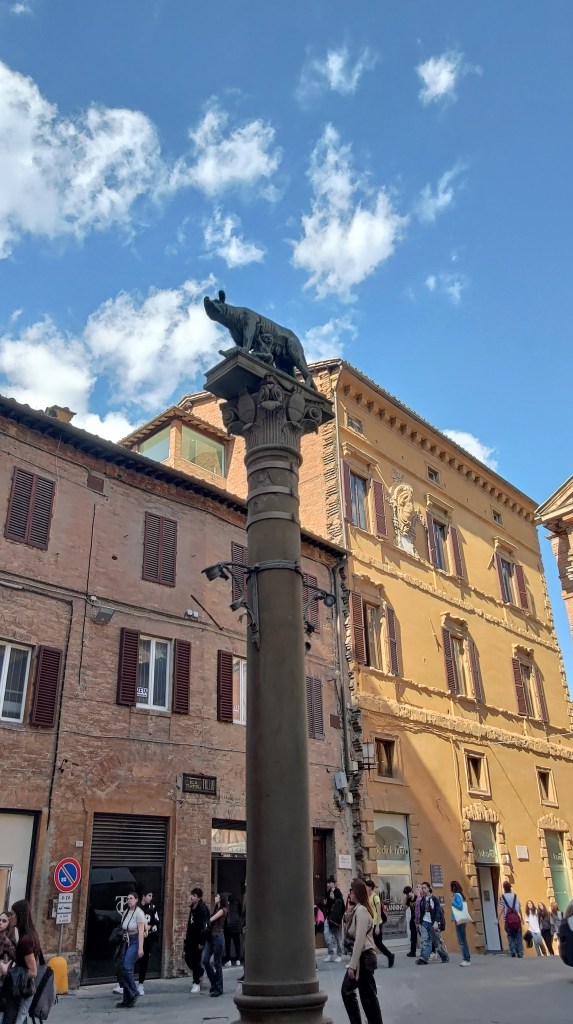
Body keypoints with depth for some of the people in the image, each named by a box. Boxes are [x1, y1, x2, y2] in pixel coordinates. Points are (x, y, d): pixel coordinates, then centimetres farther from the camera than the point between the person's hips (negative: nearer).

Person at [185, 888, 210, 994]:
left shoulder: (202, 909, -18)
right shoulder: (192, 908, 9)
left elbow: (204, 926, -21)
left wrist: (201, 942, -21)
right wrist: (186, 940, 19)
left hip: (198, 939, -8)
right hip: (191, 938, 8)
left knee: (195, 960, -2)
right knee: (188, 958, 12)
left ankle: (196, 983, 12)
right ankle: (201, 972, 36)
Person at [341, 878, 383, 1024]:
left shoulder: (361, 910, -17)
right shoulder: (356, 909, 13)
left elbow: (360, 940, -22)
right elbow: (349, 934, 7)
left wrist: (352, 965, -21)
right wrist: (348, 912, -2)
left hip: (364, 957, -10)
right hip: (359, 957, 10)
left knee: (368, 996, -1)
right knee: (346, 990, 14)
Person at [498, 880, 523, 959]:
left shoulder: (502, 897, 1)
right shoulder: (515, 896, 9)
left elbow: (501, 908, -10)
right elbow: (520, 908, 12)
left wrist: (498, 919, -14)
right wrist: (522, 918, 26)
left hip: (508, 919, -2)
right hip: (517, 919, 2)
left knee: (510, 936, 11)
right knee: (518, 937, 8)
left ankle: (513, 950, -7)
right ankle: (520, 954, 2)